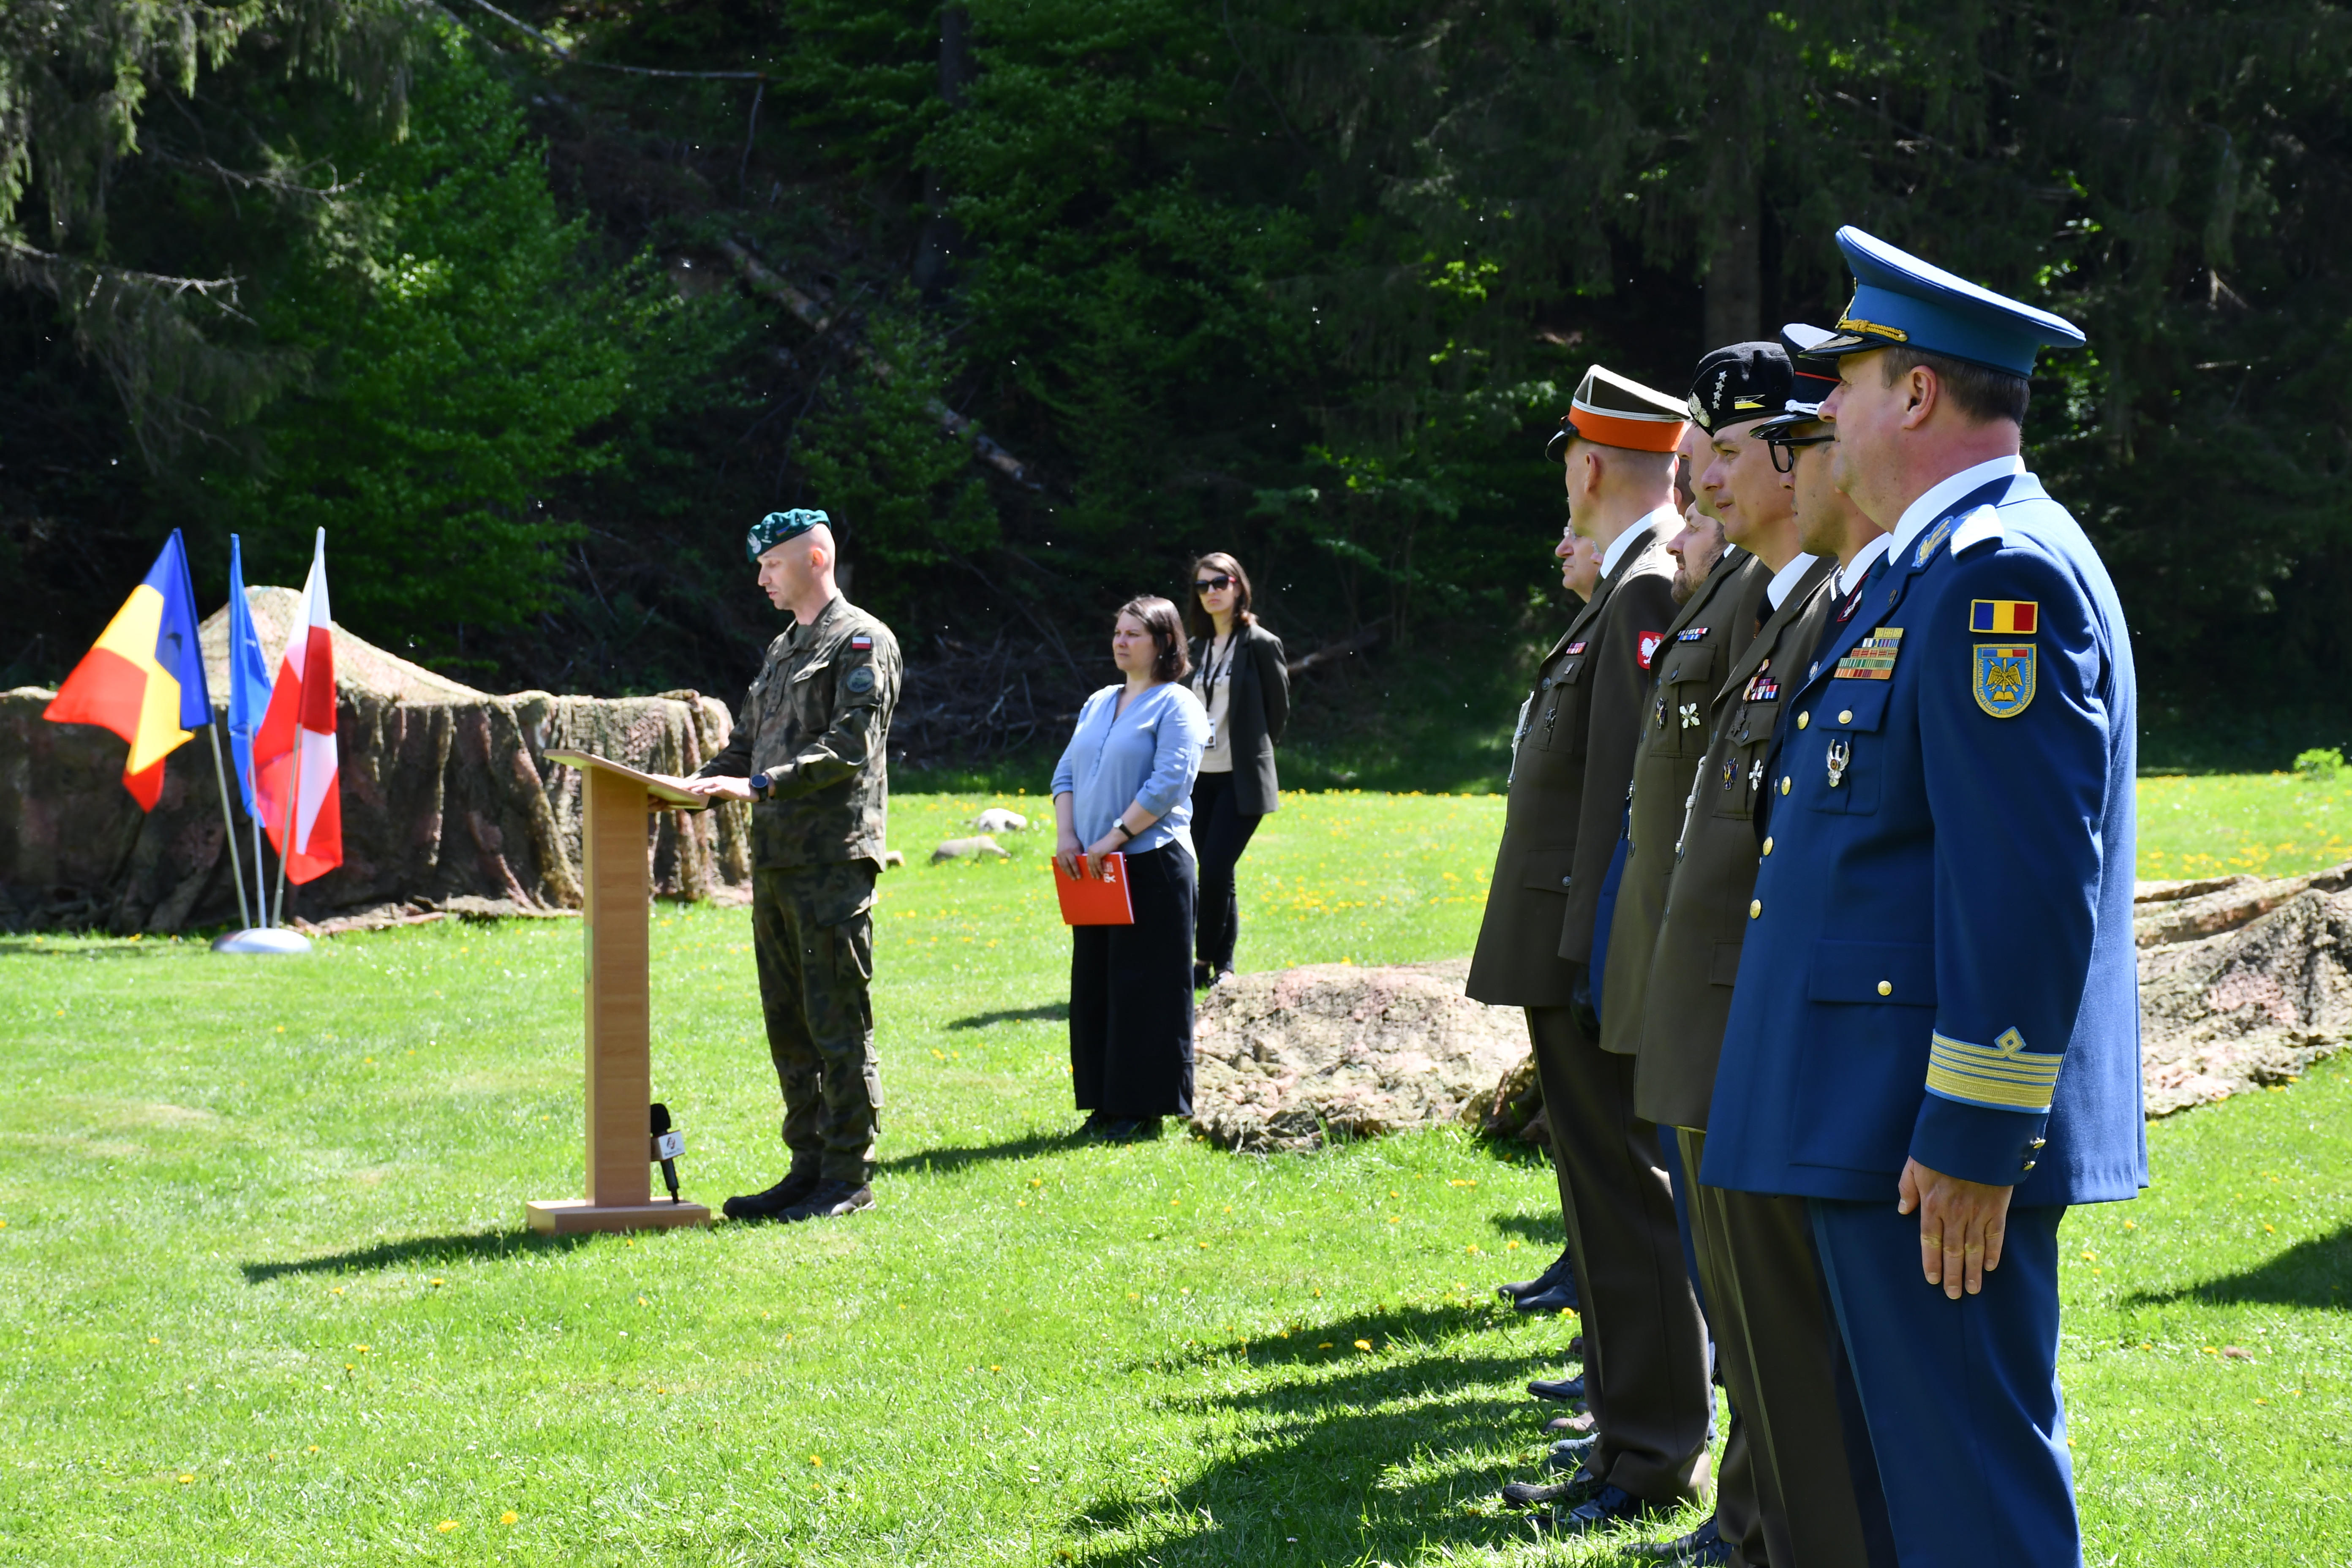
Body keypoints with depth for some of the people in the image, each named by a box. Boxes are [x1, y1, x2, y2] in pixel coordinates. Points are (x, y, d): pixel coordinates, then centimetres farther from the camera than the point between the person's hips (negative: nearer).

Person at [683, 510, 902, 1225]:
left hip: (835, 859, -9)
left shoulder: (862, 641, -6)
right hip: (776, 860, 9)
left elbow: (849, 749, -16)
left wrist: (760, 787, -22)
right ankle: (809, 1167, 17)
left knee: (838, 1023, -5)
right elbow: (748, 743, 23)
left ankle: (850, 1177, -1)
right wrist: (694, 785, 6)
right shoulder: (783, 649, 21)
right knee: (788, 1024, 10)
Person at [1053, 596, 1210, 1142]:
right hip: (1094, 869, 7)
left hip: (1152, 866, -7)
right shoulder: (1098, 704, 17)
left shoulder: (1176, 706, -5)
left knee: (1144, 988, -4)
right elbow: (1067, 774, 16)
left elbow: (1168, 784, -16)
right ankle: (1107, 1101, 16)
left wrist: (1113, 839, -19)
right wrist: (1066, 836, -1)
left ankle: (1145, 1106, 1)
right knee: (1093, 984, 8)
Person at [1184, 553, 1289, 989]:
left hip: (1241, 780, -5)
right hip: (1201, 777, 5)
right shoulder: (1197, 648, 12)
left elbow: (1279, 707, 3)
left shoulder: (1261, 645, -5)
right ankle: (1222, 967, 14)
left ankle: (1206, 962, -2)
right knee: (1217, 876, 7)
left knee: (1215, 872, -13)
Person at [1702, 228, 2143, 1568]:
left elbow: (2027, 882, -23)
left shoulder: (2001, 574, -16)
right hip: (1876, 1120, 11)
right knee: (1918, 1459, 16)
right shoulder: (1931, 570, 18)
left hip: (1938, 1140, -11)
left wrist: (1971, 1140, -23)